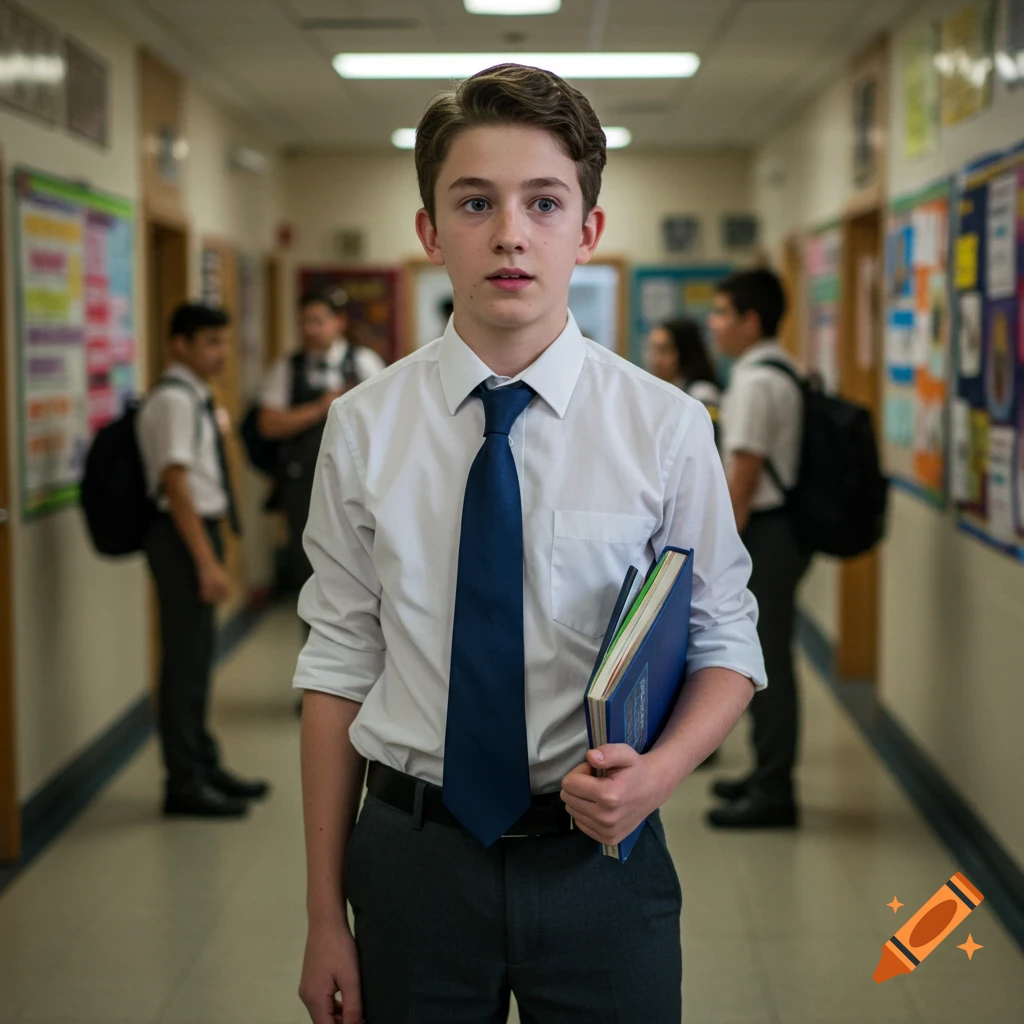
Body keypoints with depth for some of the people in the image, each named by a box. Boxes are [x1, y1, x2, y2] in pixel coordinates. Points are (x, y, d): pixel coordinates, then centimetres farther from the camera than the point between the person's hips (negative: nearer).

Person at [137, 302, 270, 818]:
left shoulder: (195, 399, 14)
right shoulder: (173, 401, -16)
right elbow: (175, 485, -21)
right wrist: (207, 562, -24)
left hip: (201, 530, 10)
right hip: (183, 536, -10)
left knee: (197, 656, 16)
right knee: (185, 658, -4)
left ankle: (204, 767, 27)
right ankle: (185, 784, 3)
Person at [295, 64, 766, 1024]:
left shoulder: (667, 426, -8)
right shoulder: (364, 428, -4)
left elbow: (726, 646, 1)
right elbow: (339, 665, -1)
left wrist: (659, 768, -20)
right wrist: (325, 912, 1)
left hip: (599, 853, 0)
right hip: (413, 857, 1)